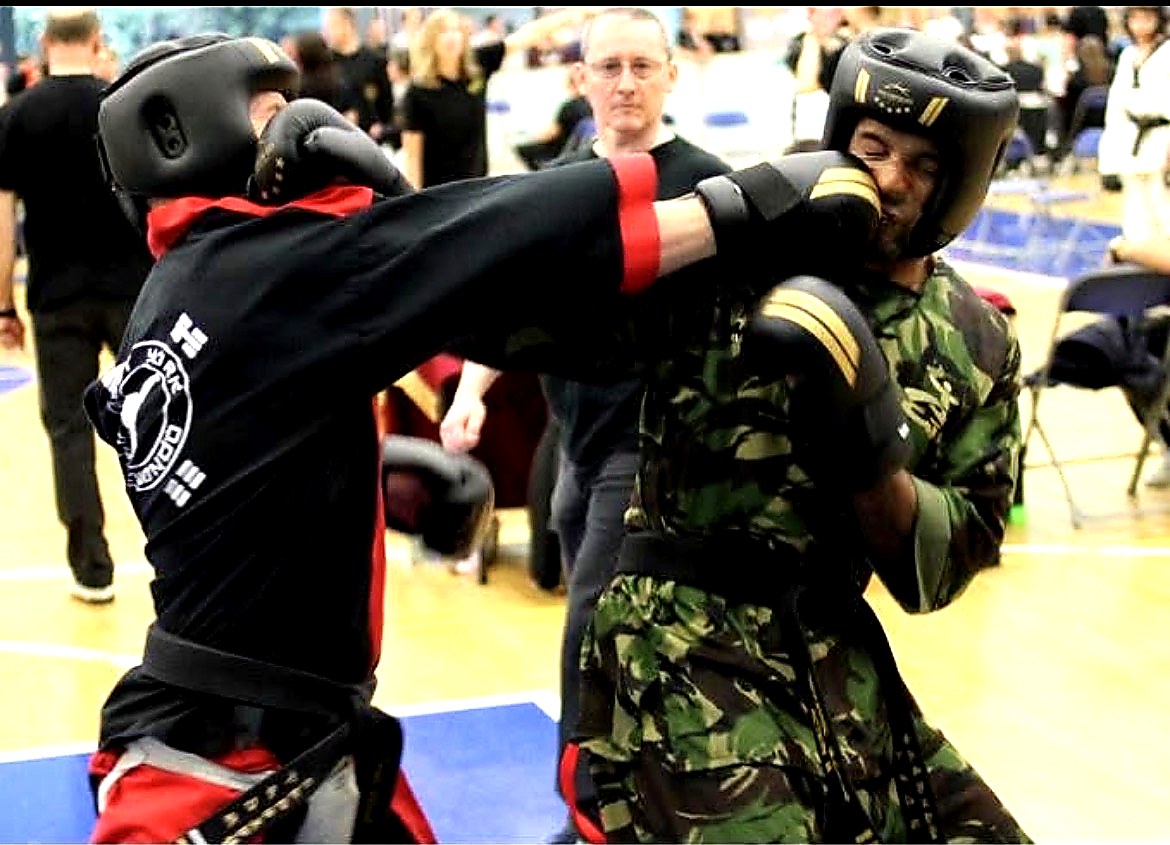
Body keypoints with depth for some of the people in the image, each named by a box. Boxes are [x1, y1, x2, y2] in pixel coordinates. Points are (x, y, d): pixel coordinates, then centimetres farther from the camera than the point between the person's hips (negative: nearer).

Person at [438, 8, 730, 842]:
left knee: (594, 631, -8)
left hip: (658, 443, -6)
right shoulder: (559, 181, 7)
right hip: (578, 438, 6)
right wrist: (472, 389, -3)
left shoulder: (704, 183, -9)